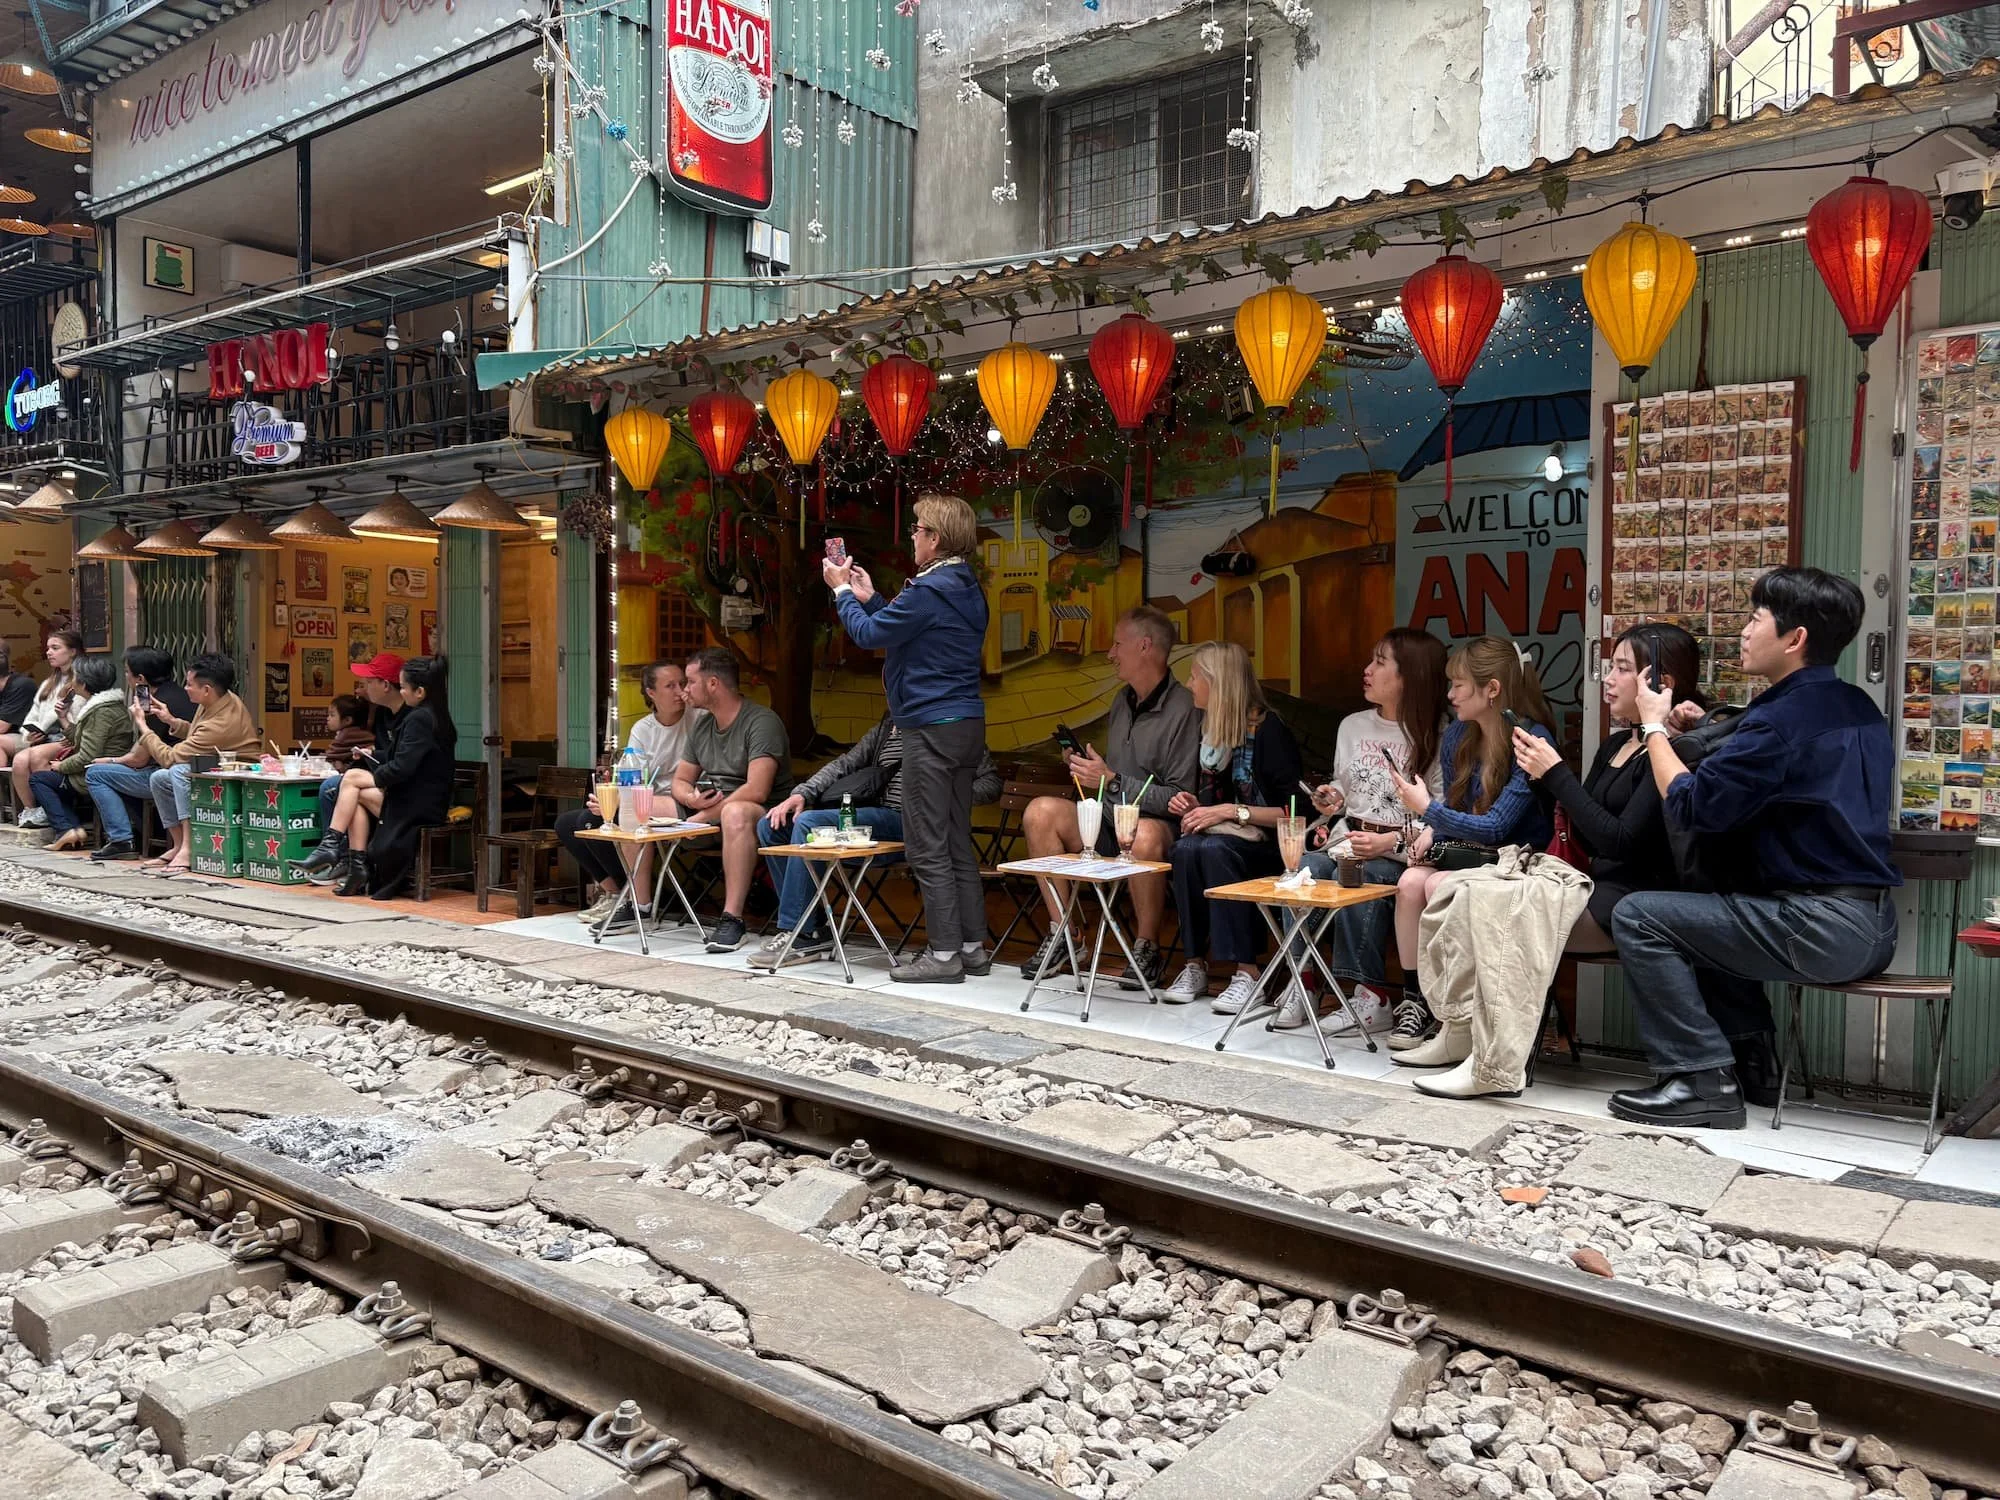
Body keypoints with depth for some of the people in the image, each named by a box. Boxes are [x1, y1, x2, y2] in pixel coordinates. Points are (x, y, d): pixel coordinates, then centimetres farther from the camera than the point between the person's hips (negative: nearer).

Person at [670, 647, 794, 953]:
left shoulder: (761, 722, -13)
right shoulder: (700, 726, 13)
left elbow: (756, 791, -24)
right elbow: (680, 781, 16)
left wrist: (704, 816, -20)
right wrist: (691, 798, -9)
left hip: (762, 815, -8)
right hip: (706, 812, 8)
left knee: (735, 812, -42)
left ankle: (732, 918, -41)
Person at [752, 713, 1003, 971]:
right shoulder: (886, 728, 25)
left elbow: (991, 780, -2)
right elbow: (844, 764, 20)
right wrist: (801, 794, 4)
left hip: (904, 822, -8)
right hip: (871, 818, 8)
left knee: (808, 823, -26)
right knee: (772, 825, -4)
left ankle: (798, 935, -18)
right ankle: (809, 927, -2)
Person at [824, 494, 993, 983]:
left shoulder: (929, 590, -16)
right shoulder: (967, 588, 15)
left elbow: (869, 634, -7)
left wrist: (842, 591, 9)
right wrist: (869, 597, 24)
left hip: (933, 727, -10)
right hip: (966, 723, 10)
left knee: (928, 847, -4)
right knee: (958, 842, 13)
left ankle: (944, 955, 0)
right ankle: (973, 947, 17)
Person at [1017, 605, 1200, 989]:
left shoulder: (1184, 709, -11)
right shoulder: (1122, 701, 16)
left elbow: (1182, 797, -18)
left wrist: (1112, 782, -19)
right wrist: (1085, 770, 5)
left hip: (1161, 824, -7)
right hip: (1110, 820, 7)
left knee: (1143, 835, -40)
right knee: (1040, 812, -15)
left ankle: (1147, 947, -16)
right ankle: (1062, 933, -9)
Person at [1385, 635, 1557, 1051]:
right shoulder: (1457, 736, 6)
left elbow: (1495, 827, -20)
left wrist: (1428, 809, -19)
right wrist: (1430, 831, -5)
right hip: (1467, 854, 6)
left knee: (1439, 886, -30)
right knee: (1410, 882, -24)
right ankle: (1415, 998, -13)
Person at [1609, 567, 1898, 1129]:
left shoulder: (1781, 718, -17)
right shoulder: (1858, 708, 13)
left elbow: (1691, 808, -14)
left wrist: (1654, 727, 0)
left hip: (1820, 928, -10)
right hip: (1873, 925, 10)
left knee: (1638, 916, -8)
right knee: (1709, 917, 28)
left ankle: (1704, 1082, -6)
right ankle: (1753, 1064, 26)